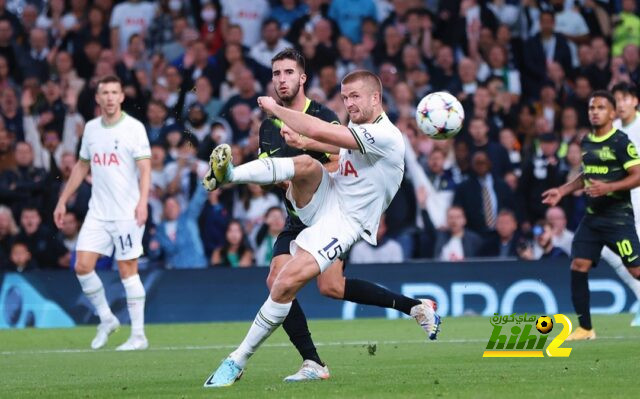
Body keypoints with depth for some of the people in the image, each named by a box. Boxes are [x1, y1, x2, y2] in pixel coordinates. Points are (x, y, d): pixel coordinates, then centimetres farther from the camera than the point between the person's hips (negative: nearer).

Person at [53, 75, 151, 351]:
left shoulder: (134, 128, -7)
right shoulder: (91, 128, 10)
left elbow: (145, 167, -15)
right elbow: (82, 166, 20)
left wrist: (143, 201, -30)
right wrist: (63, 201, 19)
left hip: (127, 213, -5)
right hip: (97, 212, 5)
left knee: (128, 270, -4)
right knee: (82, 266, -3)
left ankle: (138, 335, 3)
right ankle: (106, 320, 16)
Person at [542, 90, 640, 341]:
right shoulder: (587, 141, 11)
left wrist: (609, 187, -26)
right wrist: (562, 191, 17)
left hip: (618, 216, -7)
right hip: (592, 216, 7)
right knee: (578, 266, -2)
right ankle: (585, 328, 6)